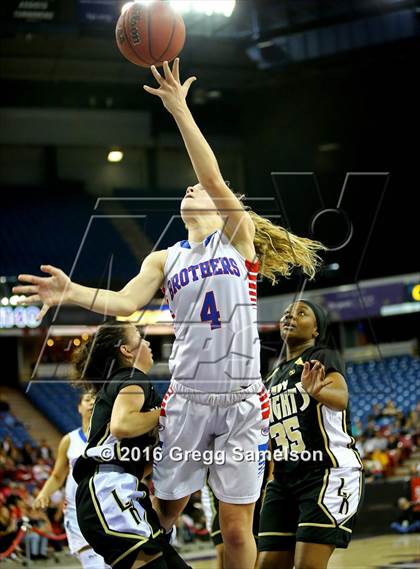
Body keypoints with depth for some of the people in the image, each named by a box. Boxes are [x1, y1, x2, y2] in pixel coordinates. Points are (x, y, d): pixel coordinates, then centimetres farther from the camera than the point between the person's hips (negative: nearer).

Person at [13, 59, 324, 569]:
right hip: (186, 398, 3)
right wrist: (72, 292, -23)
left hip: (242, 401, -3)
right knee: (162, 514, 3)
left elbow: (214, 179, -11)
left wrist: (179, 109, -17)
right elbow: (124, 302, -4)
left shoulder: (238, 236, 4)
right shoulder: (164, 260, 12)